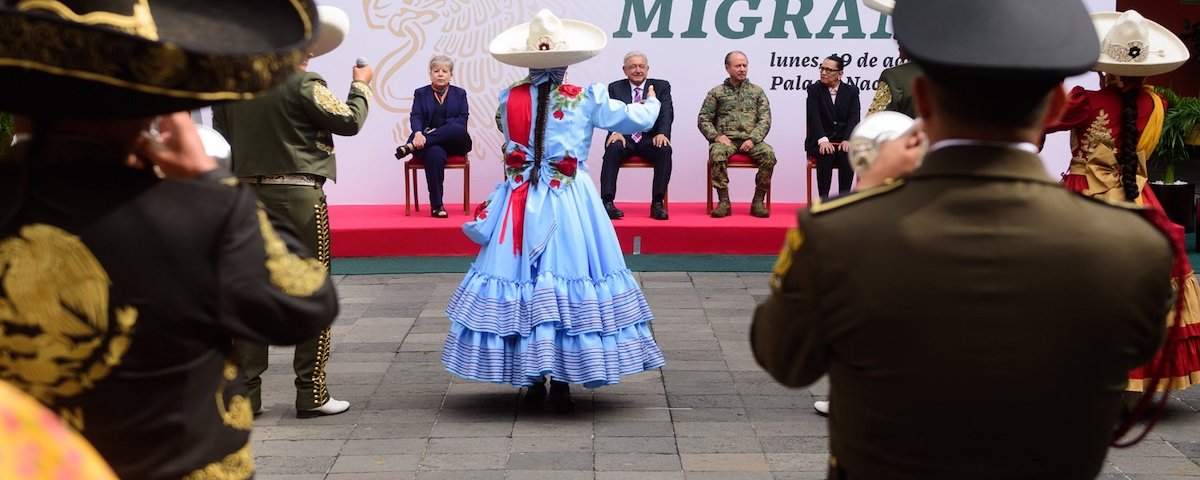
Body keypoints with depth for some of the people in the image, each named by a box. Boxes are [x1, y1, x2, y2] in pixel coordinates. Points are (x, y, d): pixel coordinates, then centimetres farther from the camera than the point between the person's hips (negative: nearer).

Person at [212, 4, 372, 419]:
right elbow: (349, 121, -5)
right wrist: (361, 86, 11)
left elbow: (221, 131, 15)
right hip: (298, 195, -5)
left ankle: (245, 392, 11)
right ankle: (311, 394, 5)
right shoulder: (303, 85, -12)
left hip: (246, 195, 6)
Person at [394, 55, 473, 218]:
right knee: (435, 154, -38)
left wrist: (438, 130, -14)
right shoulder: (421, 93, 16)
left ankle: (410, 146, -33)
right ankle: (436, 205, -33)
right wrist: (418, 133, -24)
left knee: (457, 129, -36)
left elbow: (462, 120, 2)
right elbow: (415, 117, 0)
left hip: (453, 143, 1)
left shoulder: (459, 94, 16)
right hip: (430, 143, -1)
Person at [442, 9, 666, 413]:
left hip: (519, 201, 2)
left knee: (522, 284, 7)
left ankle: (533, 382, 10)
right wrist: (652, 103, 30)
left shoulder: (508, 100, 0)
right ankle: (562, 383, 5)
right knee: (568, 283, 3)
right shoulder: (586, 99, -4)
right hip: (570, 201, -2)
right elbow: (637, 120, 9)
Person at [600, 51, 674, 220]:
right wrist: (615, 132, -25)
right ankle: (607, 202, -36)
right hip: (624, 138, 0)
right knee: (613, 148, -34)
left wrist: (662, 133, -23)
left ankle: (657, 203, -30)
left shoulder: (661, 86, 12)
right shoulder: (615, 88, 12)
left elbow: (667, 113, -2)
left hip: (650, 139, 0)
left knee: (665, 149, -32)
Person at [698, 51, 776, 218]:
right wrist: (717, 136, -9)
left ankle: (758, 202, -20)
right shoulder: (716, 93, 12)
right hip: (725, 139, -1)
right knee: (717, 154, -36)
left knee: (769, 154, -30)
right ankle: (724, 202, -26)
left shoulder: (757, 91, 15)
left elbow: (765, 120, 7)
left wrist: (753, 139, -10)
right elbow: (703, 119, 8)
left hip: (751, 140, 1)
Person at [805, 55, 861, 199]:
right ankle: (823, 199, -26)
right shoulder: (814, 89, 4)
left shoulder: (851, 91, 7)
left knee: (848, 154, -31)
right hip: (820, 142, -1)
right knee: (826, 154, -33)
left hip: (844, 141, 1)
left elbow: (854, 118, -4)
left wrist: (847, 140, -22)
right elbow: (813, 116, -10)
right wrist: (823, 140, -25)